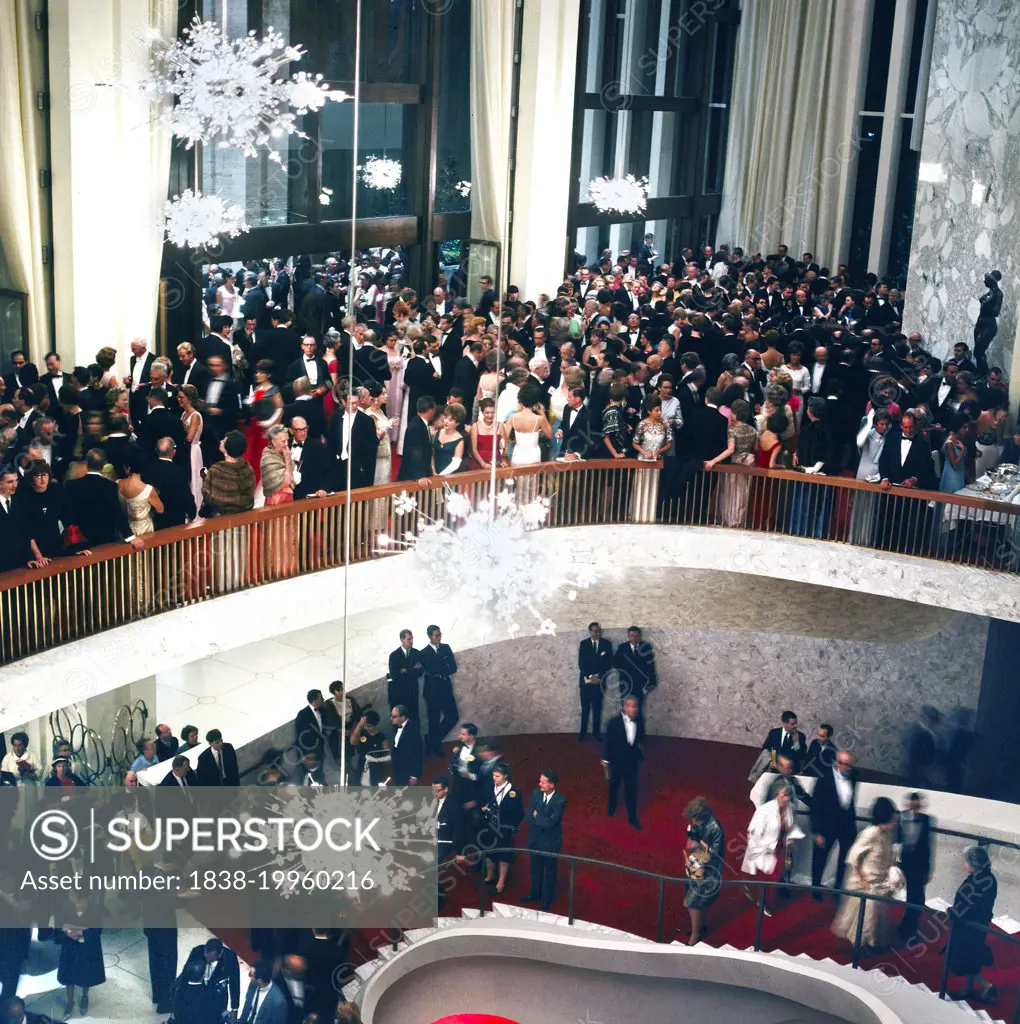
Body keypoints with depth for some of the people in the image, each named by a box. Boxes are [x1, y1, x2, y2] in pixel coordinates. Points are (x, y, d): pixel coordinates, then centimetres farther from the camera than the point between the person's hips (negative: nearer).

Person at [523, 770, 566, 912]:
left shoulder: (560, 800, -26)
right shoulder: (536, 794, -9)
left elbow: (551, 822, -30)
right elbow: (528, 815, -8)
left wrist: (536, 816, -17)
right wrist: (542, 820, -24)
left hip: (550, 842, -5)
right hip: (535, 838, 5)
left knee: (549, 871, 16)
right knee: (536, 868, 23)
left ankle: (547, 899, 36)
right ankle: (535, 894, 45)